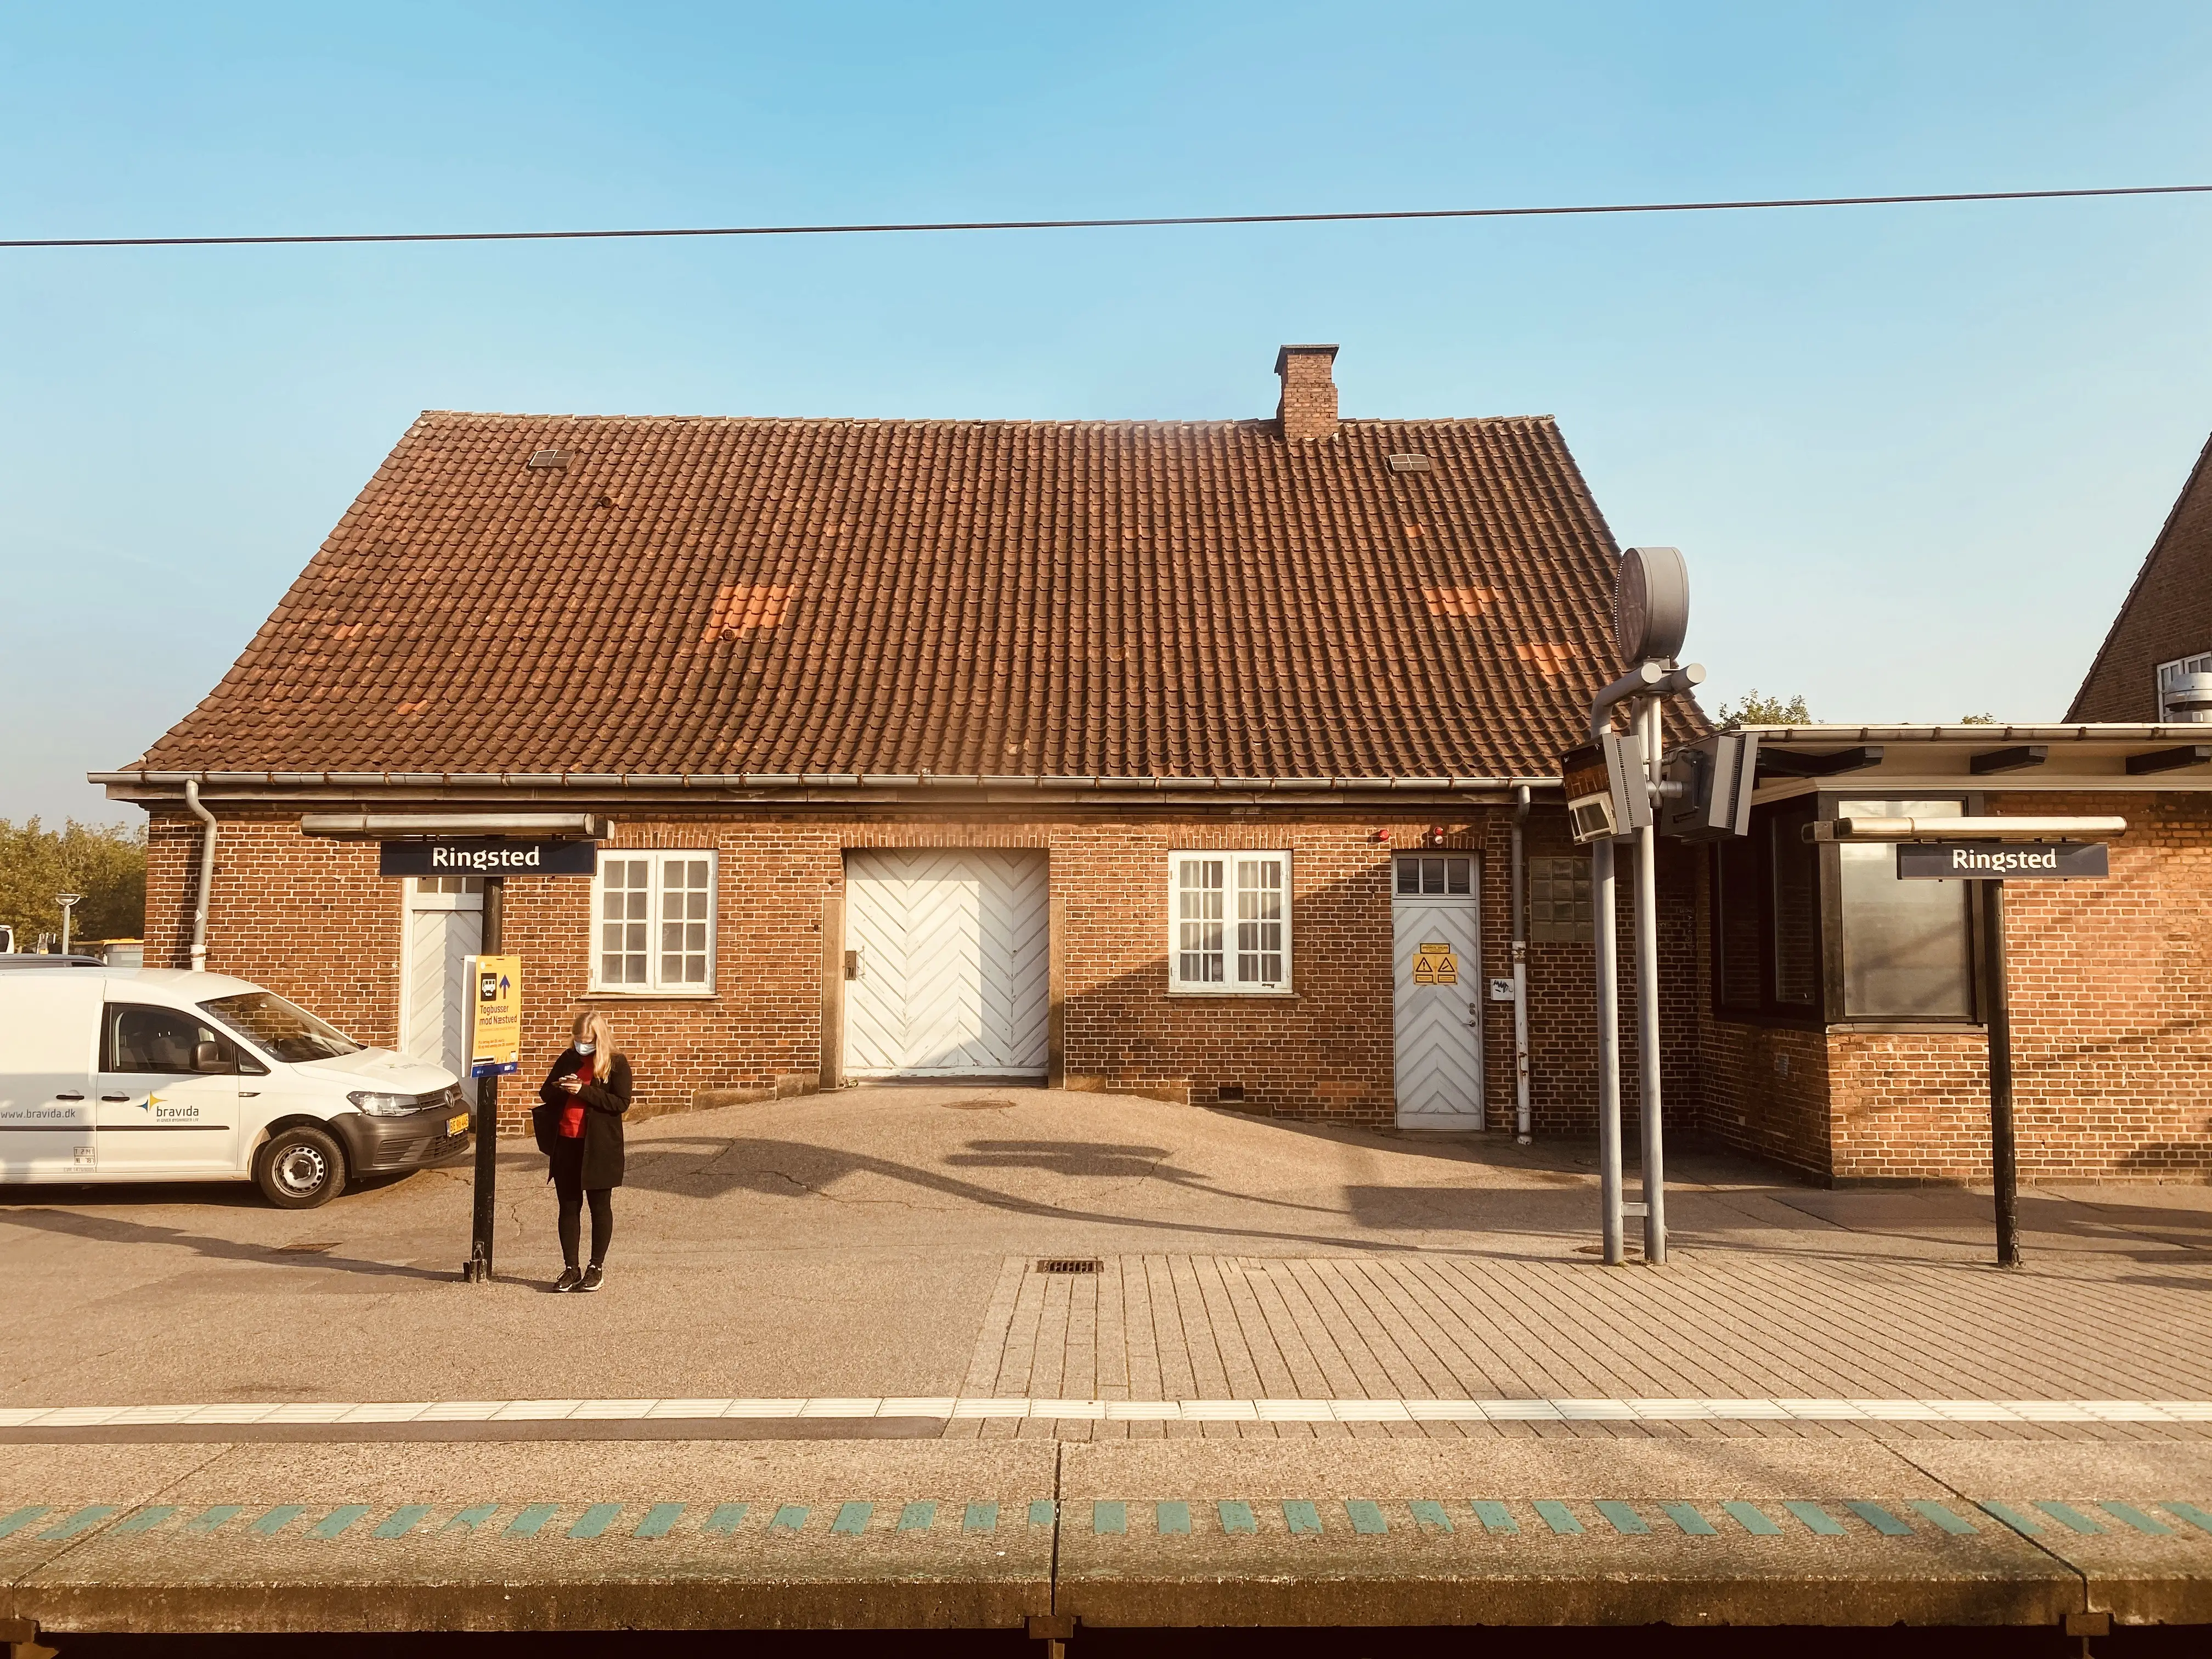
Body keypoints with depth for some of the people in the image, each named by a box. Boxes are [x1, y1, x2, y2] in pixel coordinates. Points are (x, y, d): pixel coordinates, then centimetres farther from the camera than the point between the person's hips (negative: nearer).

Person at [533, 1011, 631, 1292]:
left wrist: (583, 1091, -21)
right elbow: (545, 1094, 12)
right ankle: (571, 1269, 16)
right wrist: (560, 1088, -11)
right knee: (569, 1207, 8)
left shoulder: (616, 1063, -6)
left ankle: (596, 1268, 15)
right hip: (565, 1144, 5)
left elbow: (621, 1103, -15)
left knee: (600, 1207, 5)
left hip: (599, 1147, -5)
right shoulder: (568, 1059, 9)